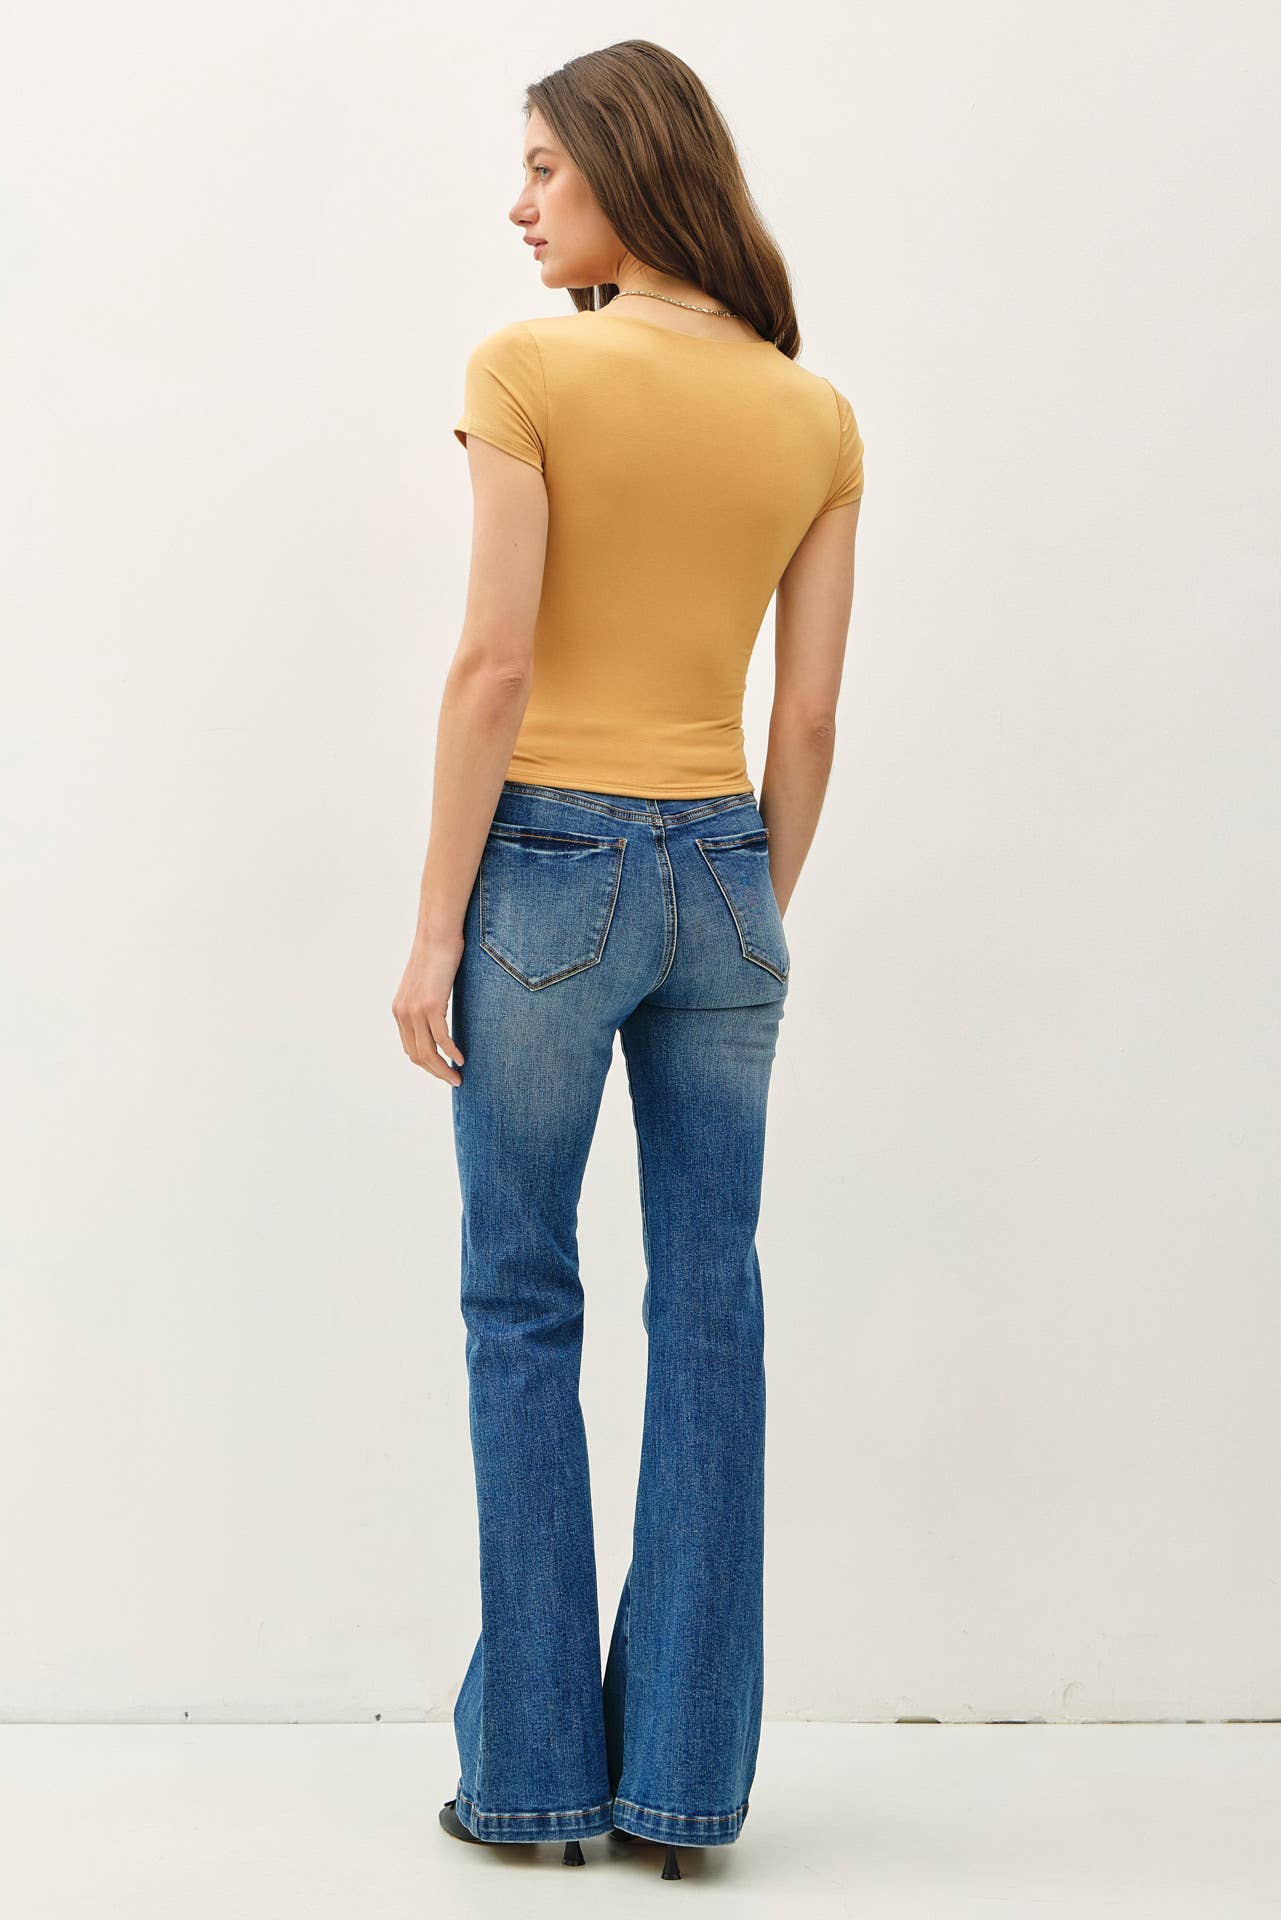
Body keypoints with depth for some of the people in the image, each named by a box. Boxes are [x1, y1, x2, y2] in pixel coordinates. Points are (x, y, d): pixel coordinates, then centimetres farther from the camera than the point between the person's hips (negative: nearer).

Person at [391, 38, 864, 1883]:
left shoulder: (529, 368, -7)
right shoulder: (820, 419, 6)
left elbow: (496, 662, -13)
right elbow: (808, 715, 6)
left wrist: (433, 926, -9)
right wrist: (760, 923, 14)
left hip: (548, 860, -4)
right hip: (720, 875, 4)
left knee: (523, 1313, 7)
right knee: (713, 1316, 8)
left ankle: (538, 1770, 15)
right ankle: (688, 1778, 16)